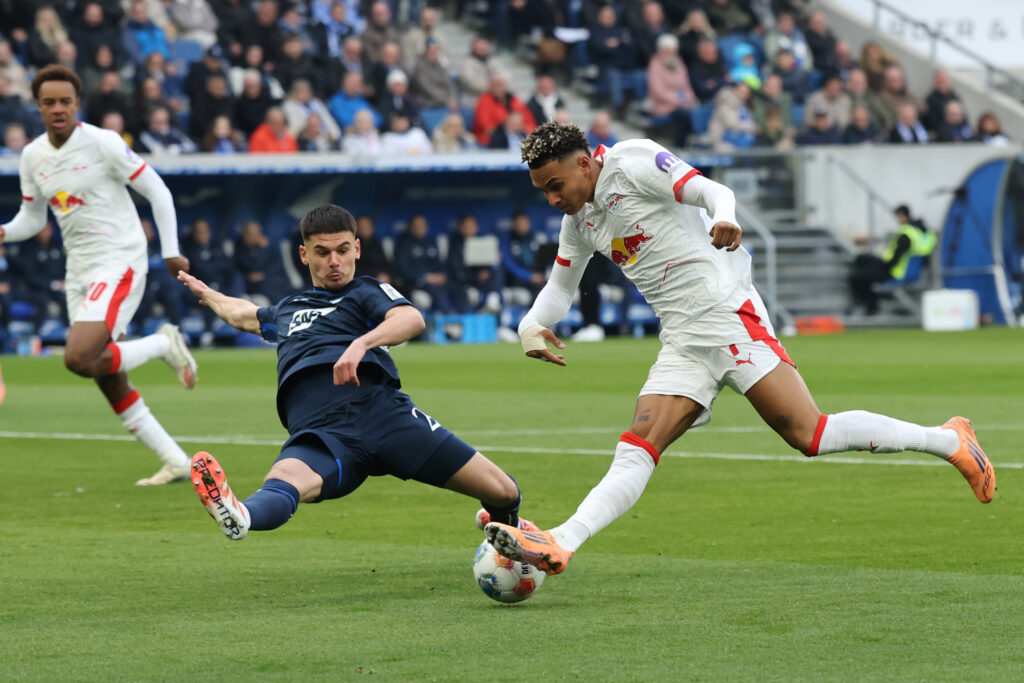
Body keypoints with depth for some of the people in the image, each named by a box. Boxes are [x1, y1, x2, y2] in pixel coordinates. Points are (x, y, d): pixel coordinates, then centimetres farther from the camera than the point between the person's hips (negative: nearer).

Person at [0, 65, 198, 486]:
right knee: (110, 383, 4)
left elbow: (157, 191, -5)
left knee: (79, 359, -24)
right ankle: (175, 461, 12)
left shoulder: (102, 143, -11)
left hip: (119, 264, -7)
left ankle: (164, 344, -1)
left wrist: (170, 251, -8)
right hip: (80, 273, 7)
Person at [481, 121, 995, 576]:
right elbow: (560, 288, 27)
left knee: (811, 437, -15)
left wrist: (725, 220, -37)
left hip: (729, 317, -8)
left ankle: (947, 440, -3)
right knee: (634, 455, -8)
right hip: (681, 346, 8)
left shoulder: (631, 162, -6)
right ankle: (558, 547, -24)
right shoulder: (580, 221, 16)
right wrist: (532, 324, 6)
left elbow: (714, 191, -14)